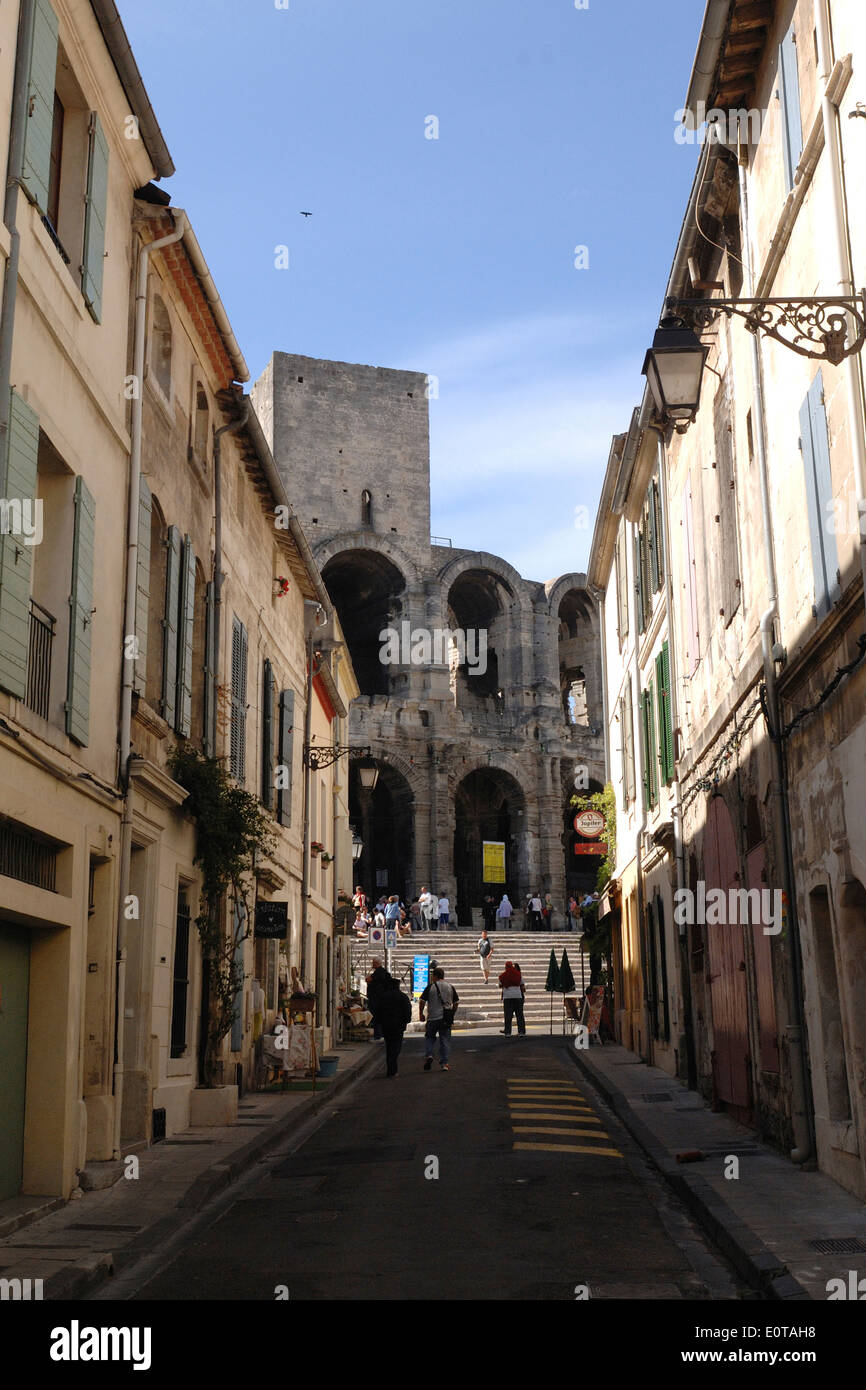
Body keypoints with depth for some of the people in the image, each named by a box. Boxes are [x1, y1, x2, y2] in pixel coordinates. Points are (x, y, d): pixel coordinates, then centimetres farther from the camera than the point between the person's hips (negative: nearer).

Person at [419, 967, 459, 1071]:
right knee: (445, 1040, 6)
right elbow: (456, 1002, 10)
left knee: (429, 1037, 15)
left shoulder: (430, 987, -4)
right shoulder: (450, 987, 6)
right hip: (446, 1019, 2)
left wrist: (421, 1014, 5)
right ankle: (444, 1063, 4)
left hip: (433, 1018, -2)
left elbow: (422, 1001, -5)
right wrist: (452, 1013, 22)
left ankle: (428, 1055, -5)